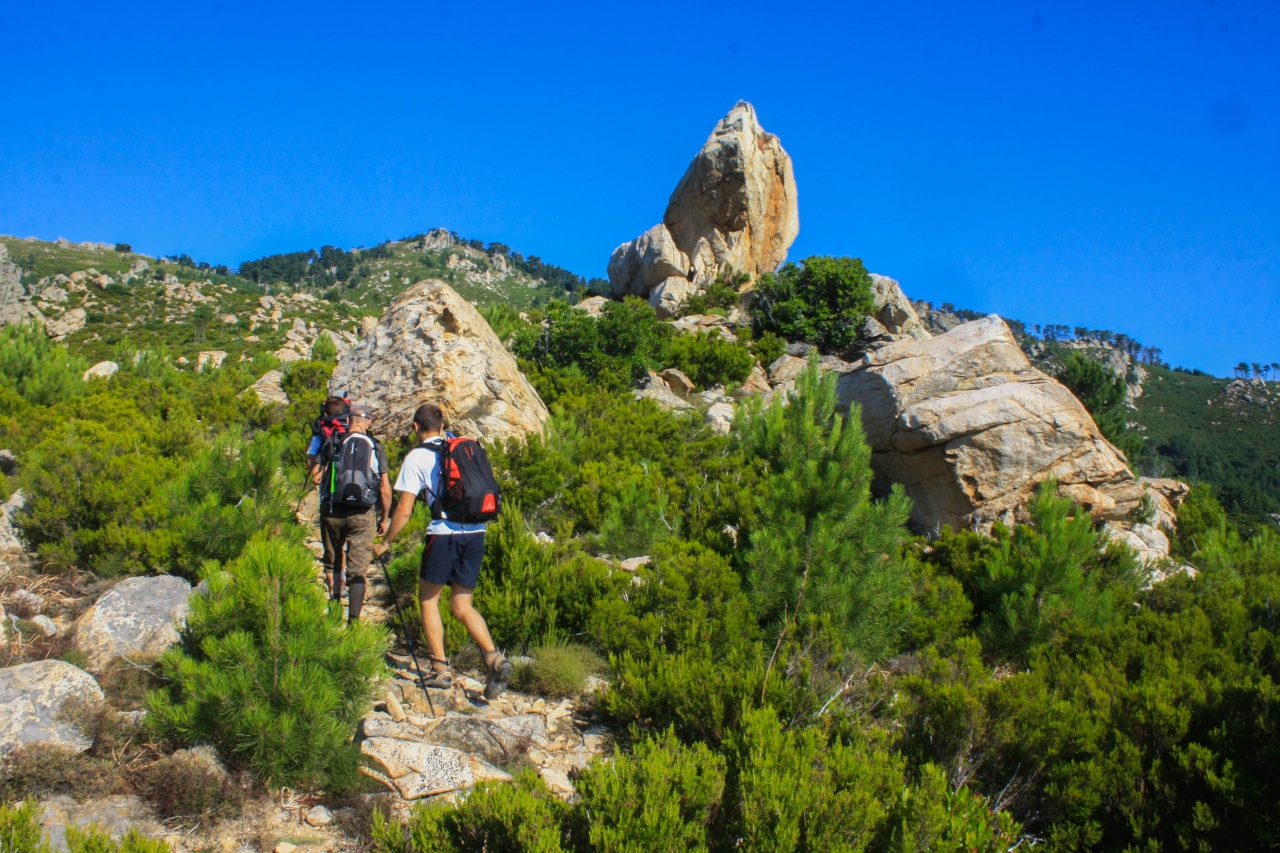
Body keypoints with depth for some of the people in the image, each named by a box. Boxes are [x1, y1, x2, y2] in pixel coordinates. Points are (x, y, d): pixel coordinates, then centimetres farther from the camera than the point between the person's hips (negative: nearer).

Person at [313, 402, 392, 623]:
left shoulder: (332, 444, 2)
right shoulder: (375, 447, 1)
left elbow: (316, 477, -5)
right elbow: (385, 490, -1)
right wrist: (385, 518, 9)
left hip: (332, 511, 1)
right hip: (363, 514, -1)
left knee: (333, 564, 20)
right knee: (358, 570, 2)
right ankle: (353, 620, -4)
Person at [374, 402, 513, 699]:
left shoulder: (417, 457, -1)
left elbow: (404, 511, -3)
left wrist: (385, 543, 9)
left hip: (444, 534, -5)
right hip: (476, 534, 5)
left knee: (428, 599, 16)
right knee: (462, 606, 13)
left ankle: (441, 669, 13)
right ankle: (494, 658, -8)